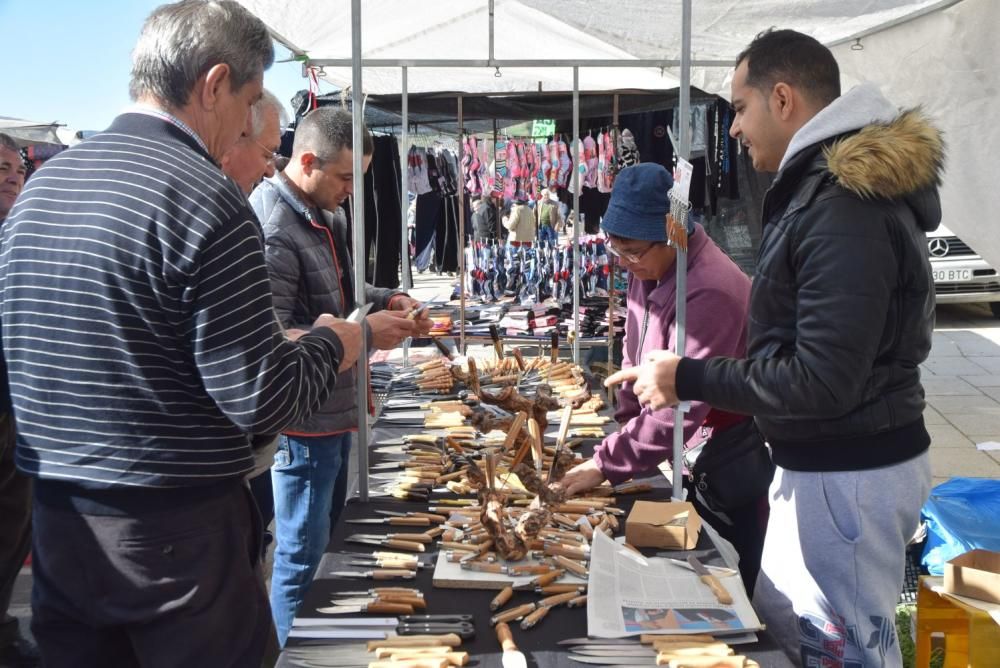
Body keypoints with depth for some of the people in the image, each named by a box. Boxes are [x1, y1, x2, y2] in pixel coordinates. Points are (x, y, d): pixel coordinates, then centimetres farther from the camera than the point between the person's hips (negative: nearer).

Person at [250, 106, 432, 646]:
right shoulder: (272, 228, -24)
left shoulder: (325, 212, 8)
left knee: (332, 538, 23)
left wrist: (388, 301, 4)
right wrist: (365, 333, -26)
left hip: (335, 410, 10)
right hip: (303, 421, -10)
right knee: (304, 556, 5)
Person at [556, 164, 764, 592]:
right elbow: (636, 353, 12)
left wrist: (605, 464, -26)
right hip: (689, 461, 9)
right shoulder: (647, 268, 0)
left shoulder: (709, 293, -30)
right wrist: (629, 424, 0)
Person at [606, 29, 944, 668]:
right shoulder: (831, 186, 11)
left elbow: (824, 380, -26)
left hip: (847, 475, -10)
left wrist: (686, 379, -18)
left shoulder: (844, 209, -23)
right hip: (821, 461, 10)